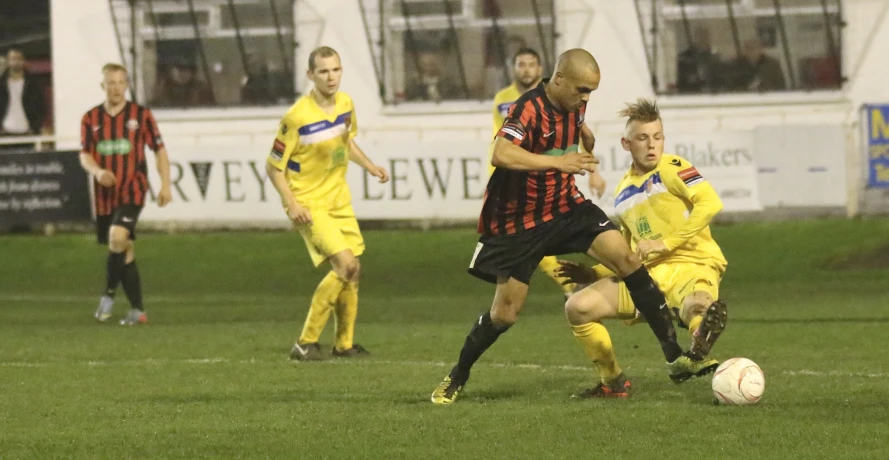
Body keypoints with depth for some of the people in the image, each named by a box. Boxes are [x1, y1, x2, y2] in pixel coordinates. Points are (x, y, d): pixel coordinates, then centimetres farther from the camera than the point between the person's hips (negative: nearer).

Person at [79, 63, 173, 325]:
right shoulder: (91, 119, 6)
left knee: (118, 237, -26)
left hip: (132, 191, -3)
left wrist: (165, 185, -3)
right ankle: (137, 310, 21)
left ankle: (109, 295, -10)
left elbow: (159, 150, 5)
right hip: (104, 195, 3)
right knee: (124, 252, 9)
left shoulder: (140, 115, 1)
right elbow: (85, 155, 1)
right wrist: (97, 171, -21)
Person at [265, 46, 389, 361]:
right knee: (346, 265, -20)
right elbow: (274, 167, -15)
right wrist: (292, 204, -24)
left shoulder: (345, 104, 0)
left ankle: (344, 344, 27)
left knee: (351, 274, 11)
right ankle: (306, 343, -12)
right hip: (310, 205, -7)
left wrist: (369, 166, 12)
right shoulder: (297, 117, -22)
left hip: (340, 202, 8)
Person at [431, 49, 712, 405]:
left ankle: (674, 354, -8)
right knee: (506, 312, -1)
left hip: (566, 207, 6)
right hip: (519, 222, -6)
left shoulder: (575, 104, -1)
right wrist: (558, 162, -43)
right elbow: (501, 154, -43)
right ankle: (456, 378, 23)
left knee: (627, 259, -12)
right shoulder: (530, 108, -25)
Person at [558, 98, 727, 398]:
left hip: (692, 266, -6)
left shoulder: (672, 169, -2)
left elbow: (709, 203, -19)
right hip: (647, 273, 6)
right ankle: (613, 383, 8)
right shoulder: (624, 192, 18)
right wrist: (593, 274, 12)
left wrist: (665, 243, -21)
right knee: (578, 308, -4)